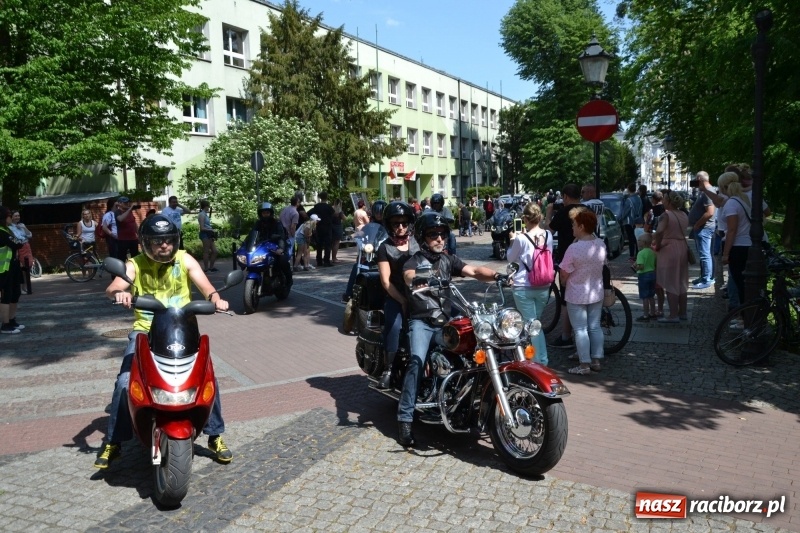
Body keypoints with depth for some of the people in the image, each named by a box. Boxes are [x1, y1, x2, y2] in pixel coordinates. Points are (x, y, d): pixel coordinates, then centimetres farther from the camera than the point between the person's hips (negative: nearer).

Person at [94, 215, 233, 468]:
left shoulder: (185, 260, 3)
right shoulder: (135, 265, 2)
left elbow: (205, 286, -9)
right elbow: (112, 288, -15)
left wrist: (216, 299, -33)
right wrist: (120, 293, -40)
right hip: (146, 331, 0)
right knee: (125, 382, -18)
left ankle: (215, 435, 7)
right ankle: (113, 442, 4)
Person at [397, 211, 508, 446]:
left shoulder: (449, 260, 13)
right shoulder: (413, 262, -2)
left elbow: (475, 271, 0)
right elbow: (409, 278, -25)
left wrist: (496, 275, -20)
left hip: (445, 321, 5)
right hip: (421, 321, -4)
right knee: (417, 361, -24)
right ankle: (405, 418, -21)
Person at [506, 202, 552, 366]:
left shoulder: (521, 238, -13)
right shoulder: (548, 235, -1)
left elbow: (510, 258, 1)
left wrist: (513, 241, 15)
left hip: (524, 288, -5)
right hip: (543, 287, 5)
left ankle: (541, 360, 0)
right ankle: (534, 355, 26)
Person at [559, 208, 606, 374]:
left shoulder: (574, 248, -22)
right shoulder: (601, 244, -3)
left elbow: (564, 275, -16)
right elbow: (602, 265, 10)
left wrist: (564, 280, 5)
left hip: (577, 296, -6)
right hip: (597, 293, 6)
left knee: (580, 330, 3)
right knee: (595, 327, 15)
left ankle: (584, 364, 7)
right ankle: (596, 361, 22)